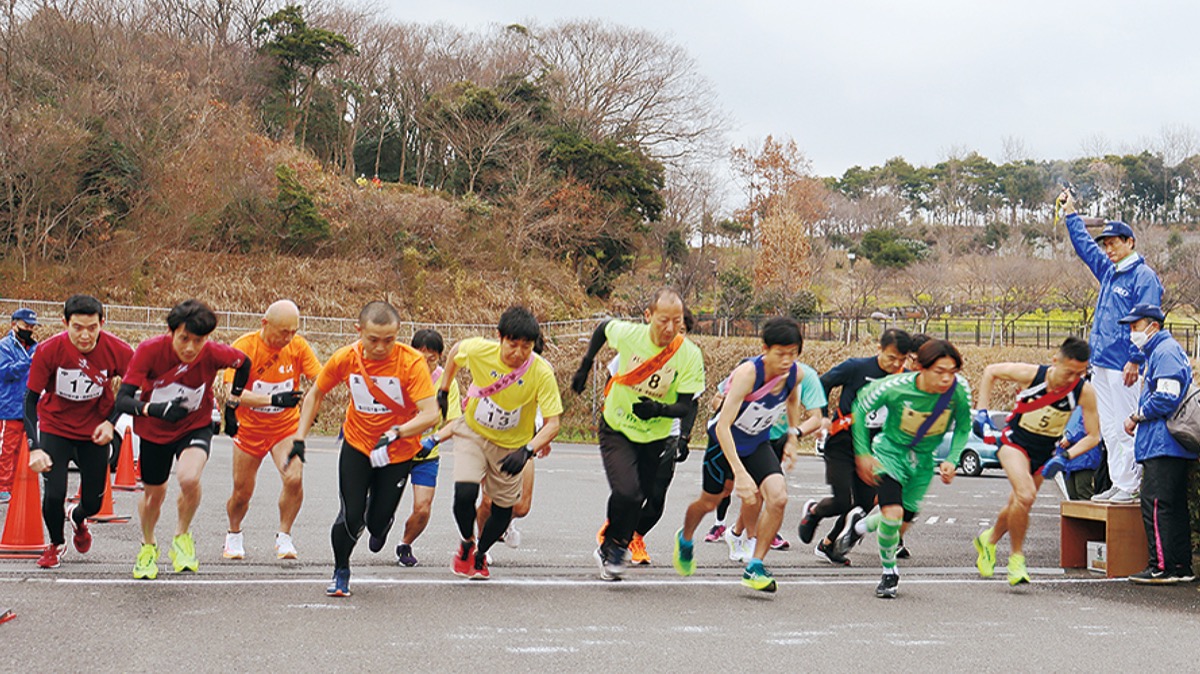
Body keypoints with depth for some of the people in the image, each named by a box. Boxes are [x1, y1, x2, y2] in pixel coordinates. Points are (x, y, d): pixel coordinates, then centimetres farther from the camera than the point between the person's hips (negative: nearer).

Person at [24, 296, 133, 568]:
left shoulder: (118, 351, -21)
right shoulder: (49, 350, -24)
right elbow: (31, 400, -15)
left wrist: (111, 422, -14)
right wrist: (35, 448, -24)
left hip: (95, 431, 1)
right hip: (54, 428, -1)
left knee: (93, 502, 6)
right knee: (54, 494, -15)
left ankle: (77, 518, 46)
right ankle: (56, 543, 19)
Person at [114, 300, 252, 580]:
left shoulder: (213, 353, -25)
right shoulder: (150, 350, -27)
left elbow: (244, 362, -1)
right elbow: (122, 399, -29)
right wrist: (152, 409, -48)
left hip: (196, 427, -1)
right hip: (154, 430, 1)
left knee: (189, 478, -29)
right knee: (153, 493, 15)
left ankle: (182, 537, 1)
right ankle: (148, 547, 48)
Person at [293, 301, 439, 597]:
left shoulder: (411, 362, -23)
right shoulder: (345, 358, -13)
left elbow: (430, 414, -29)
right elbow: (315, 394, 4)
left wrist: (395, 433, -43)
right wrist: (300, 437, -1)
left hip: (398, 452, -1)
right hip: (356, 446, 1)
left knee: (377, 522, 1)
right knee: (351, 517, -9)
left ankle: (381, 524, 41)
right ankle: (340, 572, 20)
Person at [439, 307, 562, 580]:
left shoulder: (542, 372, -27)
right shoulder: (478, 350, -24)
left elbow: (553, 423, -26)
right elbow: (455, 352, 2)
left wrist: (528, 450, -42)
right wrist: (443, 391, 7)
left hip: (511, 445, 0)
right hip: (473, 432, 0)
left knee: (503, 510, 8)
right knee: (464, 494, -20)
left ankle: (480, 555, 39)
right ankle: (467, 543, 11)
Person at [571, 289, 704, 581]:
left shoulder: (690, 354, -18)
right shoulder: (628, 334, -18)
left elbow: (685, 406, -16)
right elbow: (604, 326, 6)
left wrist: (658, 410, -37)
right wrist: (586, 365, 8)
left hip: (655, 438, 2)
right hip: (616, 429, -2)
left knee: (649, 507, 8)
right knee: (627, 493, -23)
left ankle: (612, 548, 35)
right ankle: (613, 546, 4)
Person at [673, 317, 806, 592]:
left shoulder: (795, 374, -17)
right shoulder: (747, 373, -35)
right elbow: (723, 425, -39)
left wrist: (793, 437, 11)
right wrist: (739, 473, -46)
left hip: (759, 443, 4)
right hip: (725, 441, -4)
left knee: (778, 497, -20)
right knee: (710, 502, 16)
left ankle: (754, 567, -7)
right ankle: (685, 540, 51)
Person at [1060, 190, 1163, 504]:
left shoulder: (1144, 276, -6)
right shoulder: (1107, 271, 17)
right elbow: (1084, 245, 33)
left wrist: (1135, 360, -19)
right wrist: (1071, 213, 36)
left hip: (1123, 366, -8)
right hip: (1101, 363, 9)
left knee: (1126, 427, -7)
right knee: (1108, 428, 8)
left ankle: (1129, 487, -5)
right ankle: (1118, 484, 12)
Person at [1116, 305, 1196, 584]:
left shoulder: (1165, 352, -11)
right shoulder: (1159, 352, 23)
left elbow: (1166, 398, -20)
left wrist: (1136, 417, -8)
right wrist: (1139, 420, 17)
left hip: (1164, 446, -11)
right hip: (1169, 446, 11)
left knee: (1156, 503, -11)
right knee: (1174, 506, 11)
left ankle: (1163, 566, -11)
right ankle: (1182, 567, 15)